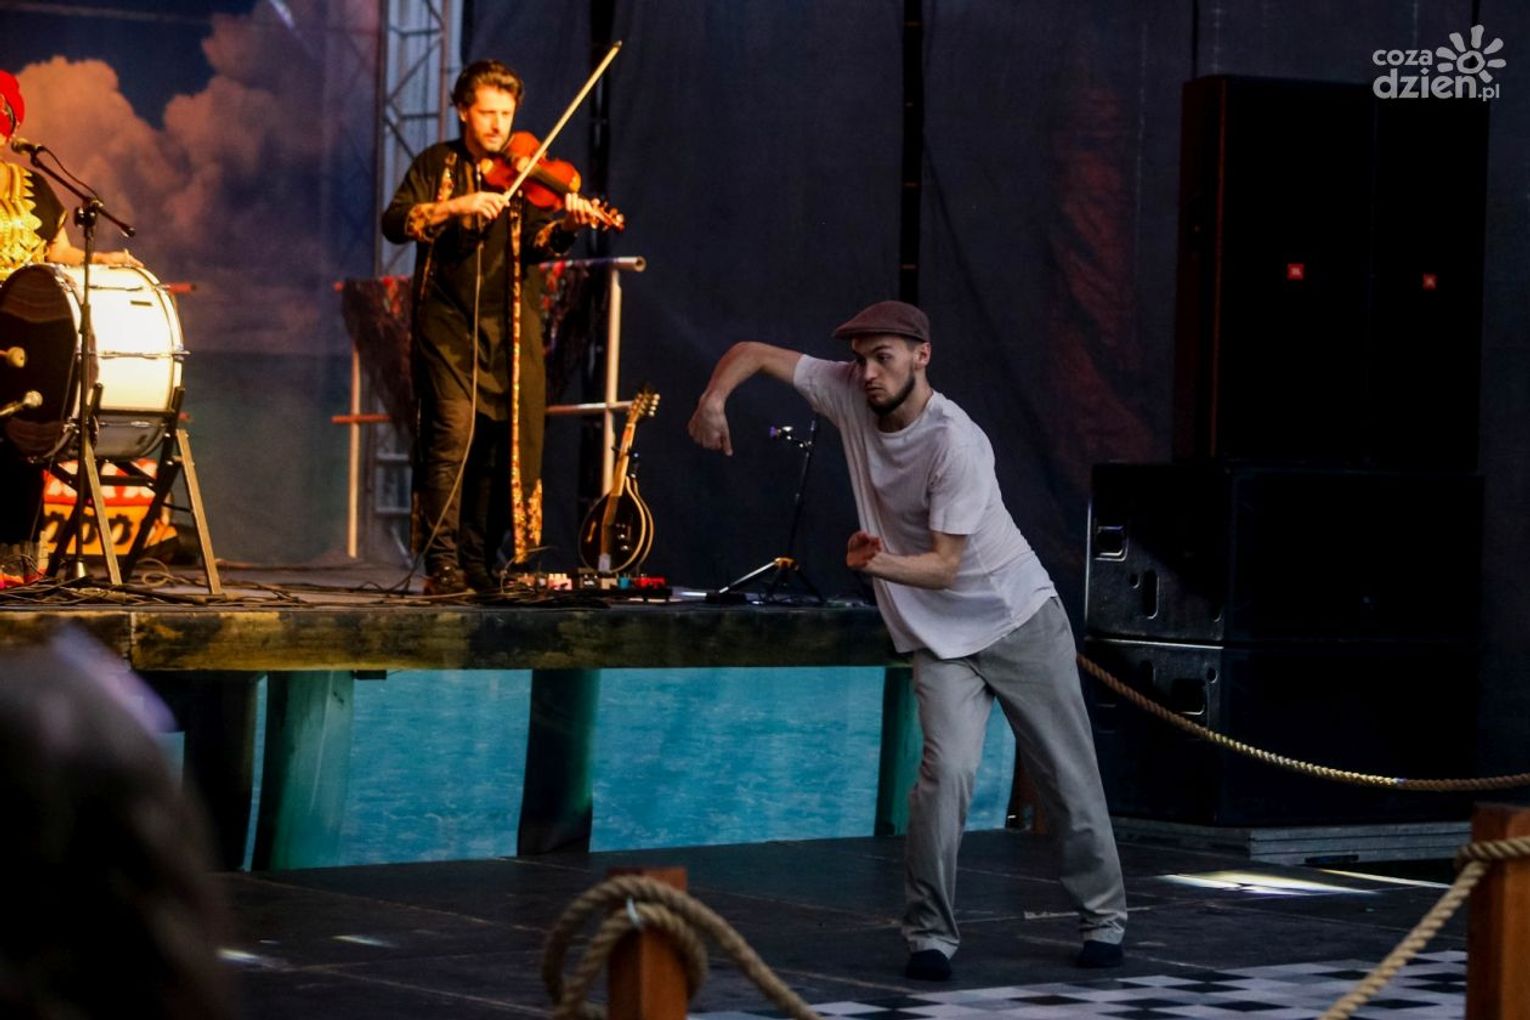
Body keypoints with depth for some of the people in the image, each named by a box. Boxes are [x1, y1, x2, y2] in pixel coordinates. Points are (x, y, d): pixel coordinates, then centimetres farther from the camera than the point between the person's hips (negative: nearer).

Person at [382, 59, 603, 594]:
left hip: (507, 330, 3)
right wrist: (456, 205, -22)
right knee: (453, 431, -16)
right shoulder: (436, 165, 7)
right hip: (448, 323, -2)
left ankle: (478, 562, 13)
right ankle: (442, 563, -15)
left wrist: (566, 225, -28)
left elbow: (537, 242, -6)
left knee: (502, 441, 2)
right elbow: (394, 222, -8)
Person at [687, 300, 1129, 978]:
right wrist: (713, 398, -24)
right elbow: (753, 353, -5)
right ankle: (930, 935, -9)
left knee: (1068, 776, 6)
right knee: (946, 771, -18)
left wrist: (877, 564, -44)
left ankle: (1103, 920, 23)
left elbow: (943, 566, -26)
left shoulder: (956, 444, -26)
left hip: (1024, 621, -3)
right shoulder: (848, 394, -10)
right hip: (940, 639, 3)